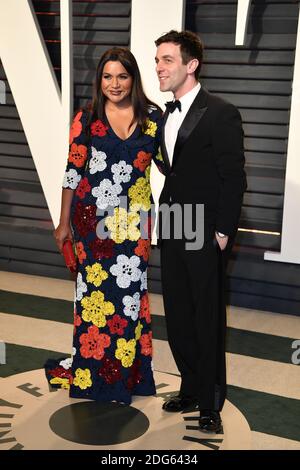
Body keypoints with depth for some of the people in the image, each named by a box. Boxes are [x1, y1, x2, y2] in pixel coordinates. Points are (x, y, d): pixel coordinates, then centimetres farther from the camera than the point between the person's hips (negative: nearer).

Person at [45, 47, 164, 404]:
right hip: (94, 214, -1)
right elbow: (73, 171, 1)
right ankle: (91, 366, 23)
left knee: (130, 285, 5)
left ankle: (128, 366, 23)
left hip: (134, 217, 1)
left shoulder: (152, 116, 2)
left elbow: (166, 160, 12)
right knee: (95, 285, 5)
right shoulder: (86, 119, -1)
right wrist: (64, 223, 3)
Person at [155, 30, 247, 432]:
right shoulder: (167, 115, 11)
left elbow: (234, 179, -13)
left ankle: (210, 403, 21)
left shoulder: (221, 114, -12)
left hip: (206, 237, -7)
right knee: (177, 317, 14)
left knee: (208, 320, 5)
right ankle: (191, 388, 31)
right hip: (172, 233, 7)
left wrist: (224, 232, -15)